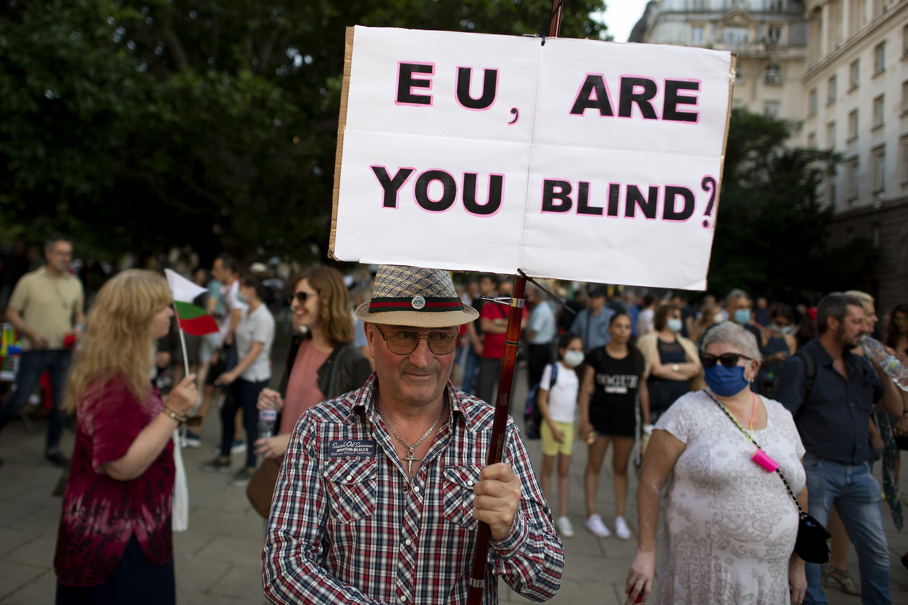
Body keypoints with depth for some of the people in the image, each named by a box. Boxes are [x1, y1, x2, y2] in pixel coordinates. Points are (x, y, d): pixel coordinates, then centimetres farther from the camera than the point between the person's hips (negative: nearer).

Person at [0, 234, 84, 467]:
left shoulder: (75, 284, 8)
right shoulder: (29, 281, -3)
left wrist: (78, 329, -2)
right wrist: (31, 333, -14)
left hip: (63, 351, 4)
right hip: (34, 350, -3)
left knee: (62, 401, 5)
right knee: (20, 399, -1)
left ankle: (52, 448, 19)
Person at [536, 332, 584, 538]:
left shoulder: (576, 373, 6)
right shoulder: (552, 369, -10)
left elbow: (577, 397, 13)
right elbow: (542, 400, -10)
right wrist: (553, 427, -14)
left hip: (569, 425, 5)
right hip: (552, 423, -5)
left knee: (564, 470, 8)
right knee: (548, 469, 5)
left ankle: (563, 516, 14)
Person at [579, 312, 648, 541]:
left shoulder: (637, 358, 5)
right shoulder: (597, 355, -3)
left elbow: (642, 390, 9)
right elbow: (586, 389, -4)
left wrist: (647, 421, 7)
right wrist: (584, 420, -10)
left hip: (627, 419, 2)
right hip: (600, 418, -2)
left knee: (621, 467, 11)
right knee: (594, 464, 5)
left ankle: (620, 516, 19)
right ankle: (592, 515, 15)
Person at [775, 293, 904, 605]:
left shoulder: (860, 366, 12)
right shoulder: (803, 364, -9)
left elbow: (895, 409, 17)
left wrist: (884, 374, 2)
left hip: (858, 472, 6)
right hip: (817, 470, -6)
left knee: (877, 551, 12)